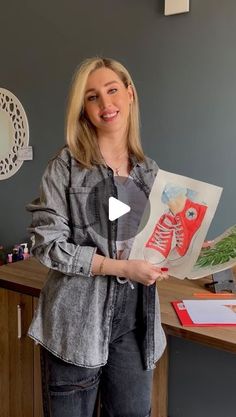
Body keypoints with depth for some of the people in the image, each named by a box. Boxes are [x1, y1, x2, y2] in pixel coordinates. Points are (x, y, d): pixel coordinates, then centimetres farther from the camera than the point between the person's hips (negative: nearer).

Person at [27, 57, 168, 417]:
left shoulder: (150, 171, 9)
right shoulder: (66, 166, -7)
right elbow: (47, 245, -12)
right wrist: (121, 267, -17)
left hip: (137, 316, 4)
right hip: (79, 320, -4)